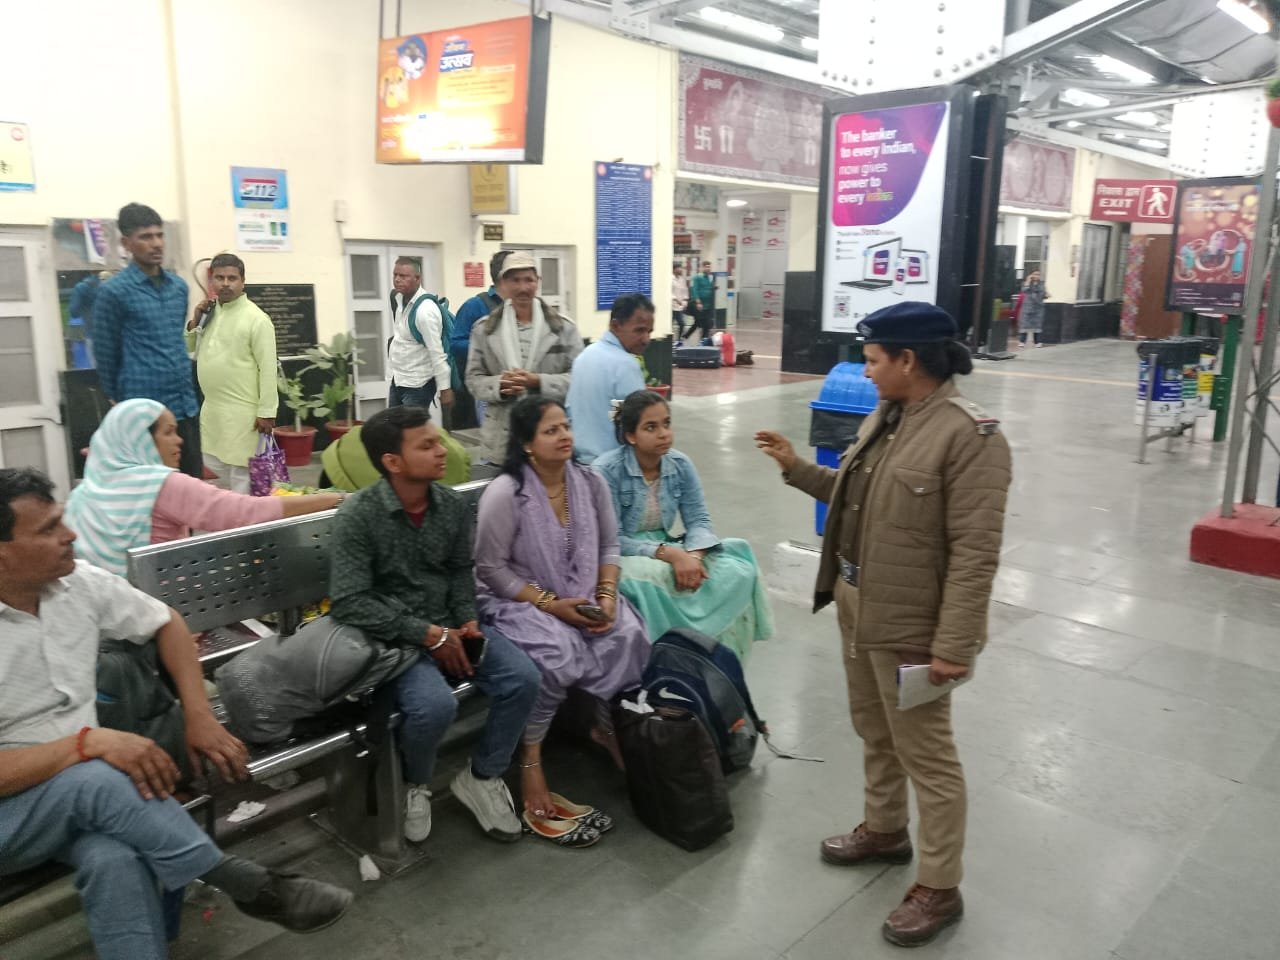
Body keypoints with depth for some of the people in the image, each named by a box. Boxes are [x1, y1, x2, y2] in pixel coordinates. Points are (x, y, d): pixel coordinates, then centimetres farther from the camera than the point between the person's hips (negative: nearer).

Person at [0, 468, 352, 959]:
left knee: (117, 860, -32)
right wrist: (88, 742, -32)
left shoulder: (79, 582, -5)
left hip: (80, 796, 4)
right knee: (99, 781, -35)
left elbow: (167, 623, 10)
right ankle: (253, 886, -19)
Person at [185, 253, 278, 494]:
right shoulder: (209, 312, 11)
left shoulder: (256, 319, -12)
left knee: (241, 471, -1)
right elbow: (187, 348, 19)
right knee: (213, 463, 15)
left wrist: (266, 412, -17)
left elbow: (268, 368, -15)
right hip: (211, 407, 8)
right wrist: (195, 321, 2)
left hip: (242, 410, -8)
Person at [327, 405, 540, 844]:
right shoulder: (359, 515, -16)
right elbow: (348, 603, -20)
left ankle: (481, 776, 11)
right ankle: (415, 784, 4)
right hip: (393, 637, -5)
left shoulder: (453, 505, 0)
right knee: (435, 704, -32)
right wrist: (427, 634, -21)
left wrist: (467, 620, -6)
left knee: (523, 678, -15)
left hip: (448, 626, 5)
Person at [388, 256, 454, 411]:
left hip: (417, 385, -9)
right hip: (397, 380, 9)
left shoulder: (425, 310, -23)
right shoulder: (398, 298, 2)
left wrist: (445, 389, -23)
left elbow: (437, 353, -23)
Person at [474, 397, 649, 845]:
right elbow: (490, 568, -15)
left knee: (628, 634, -21)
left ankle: (610, 727, 8)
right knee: (559, 651, -34)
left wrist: (606, 596, -11)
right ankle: (530, 766, -15)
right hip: (517, 600, -5)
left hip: (580, 597, 5)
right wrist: (551, 604, -20)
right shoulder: (505, 493, -17)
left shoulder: (591, 481, -1)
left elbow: (609, 546, 6)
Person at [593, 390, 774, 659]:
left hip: (668, 552, 5)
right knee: (651, 580, -39)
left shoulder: (681, 465, 0)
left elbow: (699, 520, -3)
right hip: (622, 558, -5)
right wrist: (669, 554, -28)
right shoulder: (606, 471, -16)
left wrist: (694, 556, -26)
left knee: (738, 570, -18)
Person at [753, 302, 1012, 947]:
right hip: (857, 607, 9)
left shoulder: (970, 436, -21)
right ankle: (884, 830, 45)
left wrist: (954, 645, -23)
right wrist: (796, 468, 11)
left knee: (926, 755, 6)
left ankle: (939, 889, 22)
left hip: (909, 626, -8)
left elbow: (974, 553, -23)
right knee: (874, 732, 24)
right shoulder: (886, 416, 6)